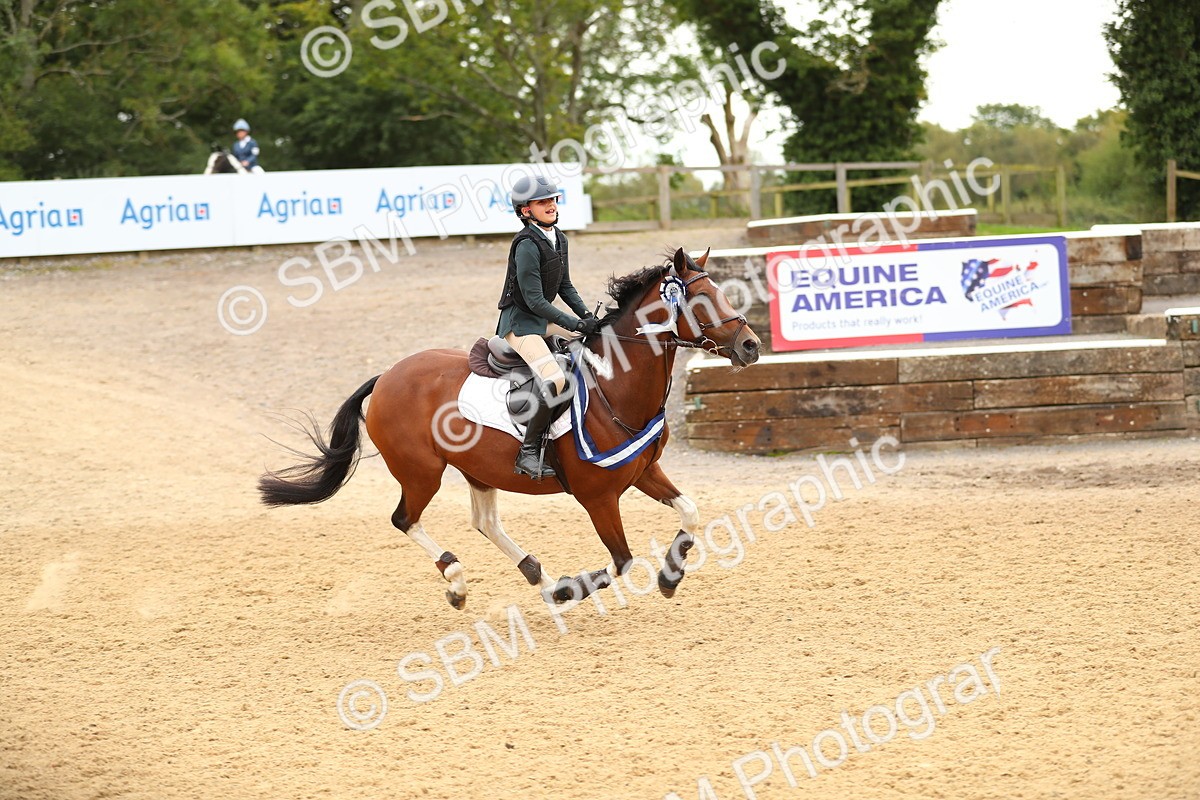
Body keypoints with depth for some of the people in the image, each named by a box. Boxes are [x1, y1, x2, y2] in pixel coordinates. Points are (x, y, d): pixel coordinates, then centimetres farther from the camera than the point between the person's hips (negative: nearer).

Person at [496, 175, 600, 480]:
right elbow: (534, 300, -21)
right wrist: (576, 324, -21)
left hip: (541, 323, 10)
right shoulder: (527, 245, -19)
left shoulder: (559, 239, 8)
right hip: (519, 321, -10)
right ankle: (528, 453, -24)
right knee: (553, 378, -30)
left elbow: (564, 287, 18)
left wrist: (587, 316, 4)